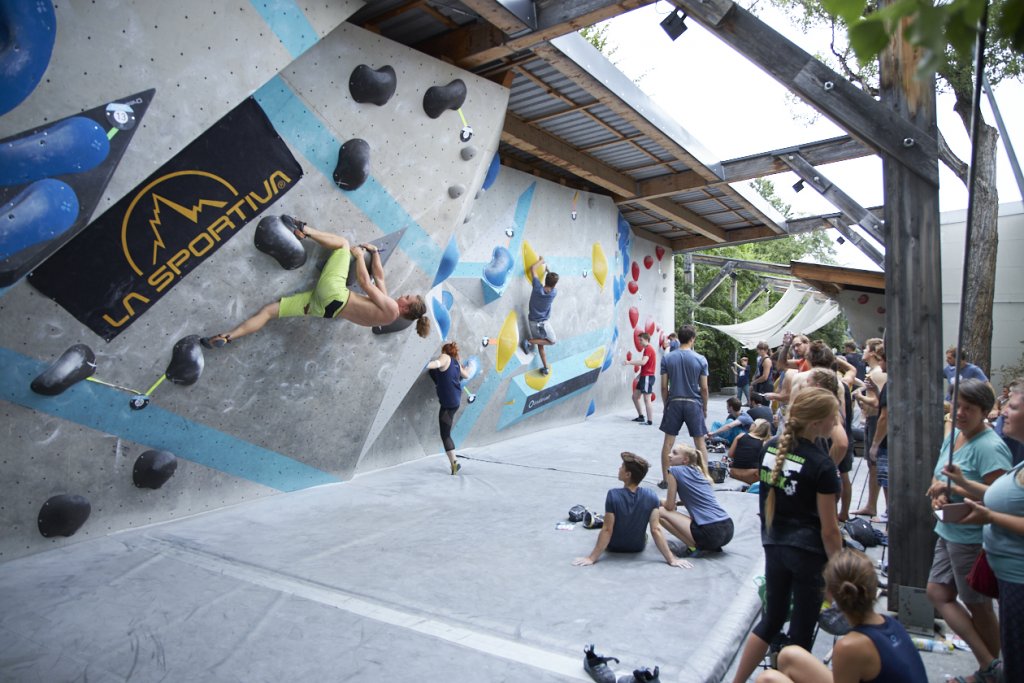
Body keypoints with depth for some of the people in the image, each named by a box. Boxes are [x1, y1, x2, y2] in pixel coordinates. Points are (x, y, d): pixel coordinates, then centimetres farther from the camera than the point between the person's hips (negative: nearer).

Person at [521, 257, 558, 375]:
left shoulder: (537, 288, -15)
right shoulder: (554, 293, -15)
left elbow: (533, 269, -4)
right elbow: (553, 284, 9)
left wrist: (541, 261, 11)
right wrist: (548, 270, 20)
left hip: (532, 321, 4)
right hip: (543, 322, -4)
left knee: (540, 345, 15)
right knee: (552, 341, 14)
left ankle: (545, 367, 13)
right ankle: (530, 342, -3)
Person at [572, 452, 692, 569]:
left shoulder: (613, 495, -31)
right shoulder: (652, 496, -23)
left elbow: (607, 530, -28)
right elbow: (656, 529, -24)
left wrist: (591, 558, -22)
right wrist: (671, 559, -18)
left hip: (614, 547, -2)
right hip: (638, 547, 2)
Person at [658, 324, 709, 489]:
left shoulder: (667, 358, -2)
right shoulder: (700, 359, -5)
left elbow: (664, 386, 0)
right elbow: (704, 388, -2)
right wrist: (705, 408, 10)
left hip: (674, 403, 1)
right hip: (694, 404, -1)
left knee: (668, 442, 8)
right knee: (700, 443, 10)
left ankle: (666, 480, 11)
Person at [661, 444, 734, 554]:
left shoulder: (675, 471, 0)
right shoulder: (699, 471, 19)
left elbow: (669, 507, 3)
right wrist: (678, 502, 32)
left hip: (710, 533, -8)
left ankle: (694, 547, -4)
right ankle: (713, 546, 13)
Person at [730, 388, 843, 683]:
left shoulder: (772, 450, 1)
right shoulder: (822, 465, -17)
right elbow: (829, 530, -14)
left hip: (774, 545, 6)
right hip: (808, 551, -6)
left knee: (771, 620, 20)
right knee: (801, 631, 10)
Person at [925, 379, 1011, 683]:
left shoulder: (990, 447, -20)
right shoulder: (953, 433, 6)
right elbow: (940, 476, 16)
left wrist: (954, 488, -22)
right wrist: (937, 494, -3)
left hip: (972, 538, -9)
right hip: (948, 532, 9)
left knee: (978, 606, 8)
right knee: (938, 594, 10)